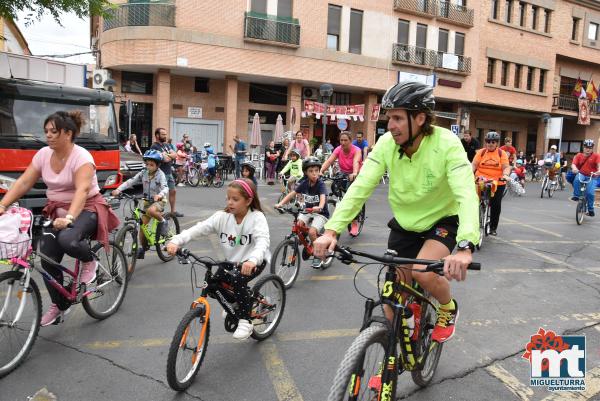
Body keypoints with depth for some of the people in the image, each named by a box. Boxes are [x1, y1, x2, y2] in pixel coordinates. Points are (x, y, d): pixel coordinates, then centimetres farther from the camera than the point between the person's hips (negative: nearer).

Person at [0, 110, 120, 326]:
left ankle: (89, 260, -1)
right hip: (56, 211, 6)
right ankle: (59, 305, 19)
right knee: (47, 260, -3)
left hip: (86, 209, -6)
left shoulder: (82, 157, -18)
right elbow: (23, 183, -1)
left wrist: (69, 218, -45)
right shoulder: (43, 154, 2)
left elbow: (82, 190, -31)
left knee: (67, 240, -36)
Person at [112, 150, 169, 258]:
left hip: (159, 200, -5)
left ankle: (162, 222, -8)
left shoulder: (160, 174, -15)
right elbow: (131, 181, -10)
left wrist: (160, 195, -50)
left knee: (151, 210, -38)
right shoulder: (143, 173, -3)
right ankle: (143, 248, 15)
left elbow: (165, 188, -28)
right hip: (147, 201, 5)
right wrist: (118, 189, -24)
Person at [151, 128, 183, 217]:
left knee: (173, 191, 14)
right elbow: (165, 159, -21)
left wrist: (167, 156, -14)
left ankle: (173, 211, 26)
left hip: (169, 172, 9)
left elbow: (175, 155, 3)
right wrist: (171, 156, -1)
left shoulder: (166, 145, 14)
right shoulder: (154, 147, -13)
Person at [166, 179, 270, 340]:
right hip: (232, 261, 6)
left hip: (254, 261, -6)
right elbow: (198, 229, -17)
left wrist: (252, 260, -56)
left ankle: (245, 322, -12)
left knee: (237, 279, -31)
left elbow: (262, 242, -36)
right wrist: (176, 241, -33)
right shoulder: (222, 217, -9)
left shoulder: (256, 218, -21)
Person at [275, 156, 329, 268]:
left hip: (321, 213, -5)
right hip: (307, 211, 5)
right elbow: (292, 194, -5)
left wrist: (319, 207, -55)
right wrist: (280, 203, -20)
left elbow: (323, 198, -33)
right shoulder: (304, 183, -3)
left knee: (312, 232, -26)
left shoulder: (321, 184, -17)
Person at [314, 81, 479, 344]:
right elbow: (360, 187, -23)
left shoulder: (447, 144, -27)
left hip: (444, 220, -3)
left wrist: (465, 247, -54)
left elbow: (467, 195, -38)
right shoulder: (386, 144, -18)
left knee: (423, 272, -30)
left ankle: (448, 308, 5)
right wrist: (331, 230, -35)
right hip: (404, 224, 3)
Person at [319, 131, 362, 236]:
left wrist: (354, 174, -62)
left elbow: (356, 162, -41)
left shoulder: (356, 150, -21)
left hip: (355, 176, -4)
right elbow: (329, 161, -26)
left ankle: (354, 223, -3)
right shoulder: (338, 149, -12)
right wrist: (321, 171, -45)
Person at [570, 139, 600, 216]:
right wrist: (574, 169, -33)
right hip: (581, 174, 1)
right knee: (577, 179, -36)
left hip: (592, 177, -1)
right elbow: (573, 164, -9)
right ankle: (576, 196, -21)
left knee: (590, 193, -18)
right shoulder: (579, 155, 4)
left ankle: (590, 209, 2)